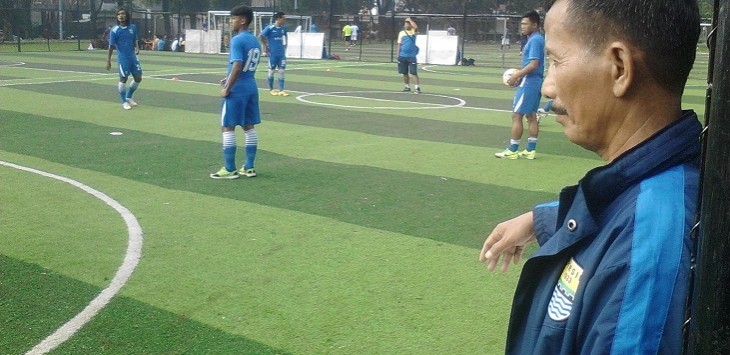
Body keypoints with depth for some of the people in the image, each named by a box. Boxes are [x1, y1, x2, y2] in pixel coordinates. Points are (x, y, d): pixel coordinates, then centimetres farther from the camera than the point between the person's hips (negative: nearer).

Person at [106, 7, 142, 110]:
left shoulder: (133, 27, 5)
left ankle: (128, 97, 27)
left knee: (138, 78, 7)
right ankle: (124, 102, 12)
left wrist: (137, 47, -4)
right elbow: (111, 46, -5)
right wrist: (108, 61, -6)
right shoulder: (114, 30, -8)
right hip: (122, 58, -5)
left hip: (133, 56, 5)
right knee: (123, 78, -1)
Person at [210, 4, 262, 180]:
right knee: (249, 127, 11)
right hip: (251, 88, 8)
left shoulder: (237, 40, -15)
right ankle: (249, 167, 15)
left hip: (237, 90, -8)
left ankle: (230, 169, 2)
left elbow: (237, 66, -23)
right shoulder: (255, 41, 11)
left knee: (227, 128, 0)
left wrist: (227, 89, -16)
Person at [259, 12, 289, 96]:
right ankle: (271, 89, 18)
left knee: (281, 71, 2)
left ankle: (281, 90, 5)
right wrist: (265, 46, -8)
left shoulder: (283, 28, 6)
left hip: (281, 53, 5)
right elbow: (260, 36, -11)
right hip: (273, 53, -5)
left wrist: (285, 46, 15)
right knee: (271, 71, 6)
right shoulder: (270, 28, -12)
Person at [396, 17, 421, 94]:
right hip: (403, 56, 4)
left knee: (414, 73, -9)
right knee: (405, 73, 9)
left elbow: (416, 27, -24)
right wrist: (398, 55, 7)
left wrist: (410, 20, -13)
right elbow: (399, 44, 12)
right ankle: (407, 86, 22)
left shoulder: (413, 31, 1)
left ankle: (417, 87, -9)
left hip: (411, 56, -4)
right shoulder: (401, 33, 10)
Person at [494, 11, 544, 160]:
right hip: (535, 81, 10)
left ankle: (512, 150, 0)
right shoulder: (537, 39, 14)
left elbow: (533, 64, -23)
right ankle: (530, 150, 14)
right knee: (531, 116, 11)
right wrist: (520, 76, 12)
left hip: (529, 82, -10)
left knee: (516, 115, -5)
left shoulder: (535, 40, -16)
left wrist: (516, 76, -18)